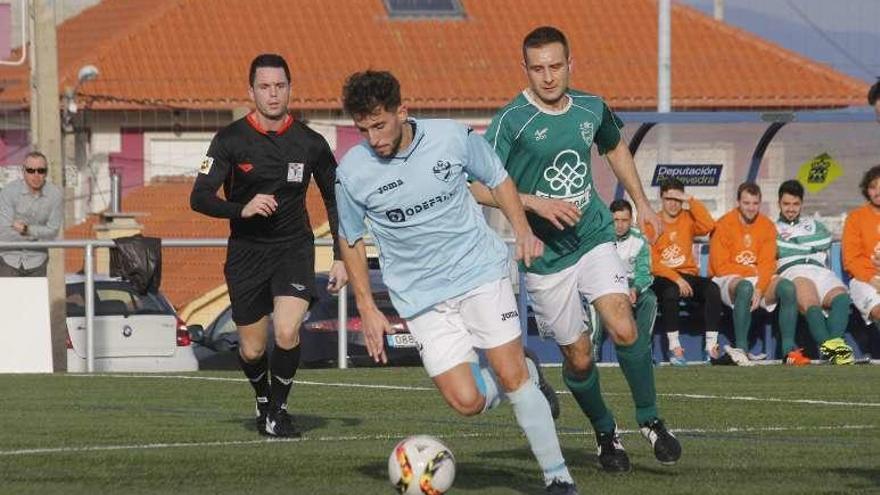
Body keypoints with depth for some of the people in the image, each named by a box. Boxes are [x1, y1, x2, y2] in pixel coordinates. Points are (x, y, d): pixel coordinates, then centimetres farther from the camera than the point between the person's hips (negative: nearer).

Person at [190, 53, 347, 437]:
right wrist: (242, 209, -29)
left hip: (293, 248, 0)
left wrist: (342, 258, 4)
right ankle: (263, 400, 37)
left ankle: (278, 410, 1)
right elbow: (200, 198, -11)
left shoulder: (310, 144, -3)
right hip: (246, 250, 0)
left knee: (287, 333, -21)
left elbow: (335, 200, 9)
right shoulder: (231, 140, -7)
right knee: (252, 351, 4)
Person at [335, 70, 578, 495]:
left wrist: (522, 230, -5)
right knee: (467, 402, -10)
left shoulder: (452, 138, -10)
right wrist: (367, 308, 3)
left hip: (479, 270, -1)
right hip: (421, 296, 1)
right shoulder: (352, 173, -9)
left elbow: (497, 179, 9)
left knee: (510, 373, -11)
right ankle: (528, 376, 24)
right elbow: (351, 240, 7)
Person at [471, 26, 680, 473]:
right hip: (545, 254, -2)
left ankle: (650, 420, 2)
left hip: (594, 239, 2)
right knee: (578, 357, 3)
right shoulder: (511, 121, -14)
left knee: (624, 330, -18)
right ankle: (605, 433, 28)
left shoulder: (591, 109, 2)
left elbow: (615, 148, 24)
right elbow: (477, 188, -17)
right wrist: (536, 203, -25)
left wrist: (641, 203, 24)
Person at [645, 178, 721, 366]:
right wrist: (676, 278, -18)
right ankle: (675, 347, -30)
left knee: (712, 289, -27)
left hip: (688, 275, 3)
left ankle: (712, 345, -27)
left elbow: (708, 225, -10)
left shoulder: (688, 219, 13)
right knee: (670, 292, -37)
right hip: (663, 278, -3)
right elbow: (652, 262, -6)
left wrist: (691, 201, -7)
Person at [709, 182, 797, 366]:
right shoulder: (724, 225, -5)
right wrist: (751, 272, -12)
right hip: (728, 280, -4)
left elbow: (768, 264, -2)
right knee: (745, 287, -39)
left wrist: (760, 289, -19)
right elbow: (721, 266, -9)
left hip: (759, 279, 4)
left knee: (788, 287, -23)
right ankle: (741, 349, -39)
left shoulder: (767, 226, 6)